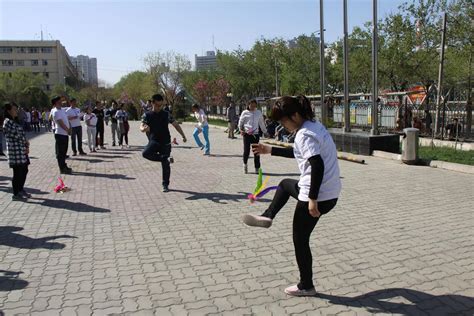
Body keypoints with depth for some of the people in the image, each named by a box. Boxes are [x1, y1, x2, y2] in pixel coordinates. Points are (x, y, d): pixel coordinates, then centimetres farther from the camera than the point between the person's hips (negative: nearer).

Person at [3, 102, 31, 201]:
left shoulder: (14, 121, 17)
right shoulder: (8, 122, -12)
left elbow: (21, 135, 15)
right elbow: (17, 136, -18)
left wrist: (26, 146, 1)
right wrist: (26, 143, -2)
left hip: (22, 150, 9)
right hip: (15, 151, -9)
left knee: (24, 170, 13)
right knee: (17, 172, -3)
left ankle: (21, 190, 25)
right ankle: (16, 194, 7)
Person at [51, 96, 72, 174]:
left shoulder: (62, 110, 13)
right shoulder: (56, 112, -14)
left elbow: (67, 120, 16)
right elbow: (61, 123, -18)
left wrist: (69, 128, 2)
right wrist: (68, 130, -11)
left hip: (65, 133, 9)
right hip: (60, 134, -9)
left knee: (64, 151, 17)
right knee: (60, 152, -1)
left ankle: (64, 166, 27)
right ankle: (62, 169, 4)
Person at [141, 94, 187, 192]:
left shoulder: (166, 114, 7)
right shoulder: (147, 115, 3)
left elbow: (176, 125, 13)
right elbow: (141, 128, -9)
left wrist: (183, 136, 7)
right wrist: (144, 129, -34)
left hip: (165, 142, 1)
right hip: (153, 141, 0)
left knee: (165, 165, 1)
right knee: (145, 153, -32)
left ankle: (165, 185, 17)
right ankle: (166, 159, -17)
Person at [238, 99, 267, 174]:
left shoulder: (258, 113, 12)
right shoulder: (245, 113, 4)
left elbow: (262, 123, 19)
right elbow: (240, 122, 7)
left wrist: (265, 132, 19)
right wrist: (241, 130, -9)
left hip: (255, 134, 2)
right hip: (247, 134, -2)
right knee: (246, 151, -4)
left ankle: (257, 168, 10)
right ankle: (245, 164, 25)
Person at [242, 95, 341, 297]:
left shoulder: (304, 134, -20)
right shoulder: (314, 126, 11)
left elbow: (318, 165, -29)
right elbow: (299, 153, 24)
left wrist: (313, 199, -27)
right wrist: (271, 150, 24)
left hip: (319, 197, -10)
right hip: (329, 192, 10)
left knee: (300, 240, 10)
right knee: (285, 184, 32)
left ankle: (306, 287, 26)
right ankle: (267, 217, 40)